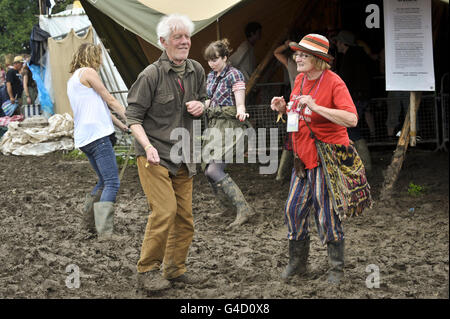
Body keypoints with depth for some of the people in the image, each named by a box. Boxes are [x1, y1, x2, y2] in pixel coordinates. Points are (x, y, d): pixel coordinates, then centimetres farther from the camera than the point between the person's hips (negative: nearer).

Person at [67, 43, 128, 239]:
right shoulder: (88, 72, -3)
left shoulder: (72, 79, 25)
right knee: (112, 183, -12)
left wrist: (120, 125, 27)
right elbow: (110, 101, -2)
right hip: (97, 135, -10)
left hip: (84, 138, 10)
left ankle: (89, 221, 21)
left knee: (104, 181, 19)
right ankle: (105, 231, -18)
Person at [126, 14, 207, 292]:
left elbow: (203, 101, 25)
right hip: (155, 156, -6)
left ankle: (175, 269, 22)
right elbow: (134, 117, -10)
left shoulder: (196, 71, 7)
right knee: (165, 211, -16)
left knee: (185, 216, 8)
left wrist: (200, 106, 0)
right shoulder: (151, 75, -12)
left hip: (183, 157, 7)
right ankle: (147, 271, -4)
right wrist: (147, 146, -23)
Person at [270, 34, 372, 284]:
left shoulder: (334, 82, -15)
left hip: (328, 157, -7)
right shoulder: (300, 79, 8)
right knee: (294, 209, 7)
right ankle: (297, 263, 22)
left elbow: (351, 119, -27)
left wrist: (315, 107, -30)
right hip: (304, 155, 7)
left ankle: (337, 268, 13)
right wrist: (284, 108, 1)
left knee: (328, 213, -2)